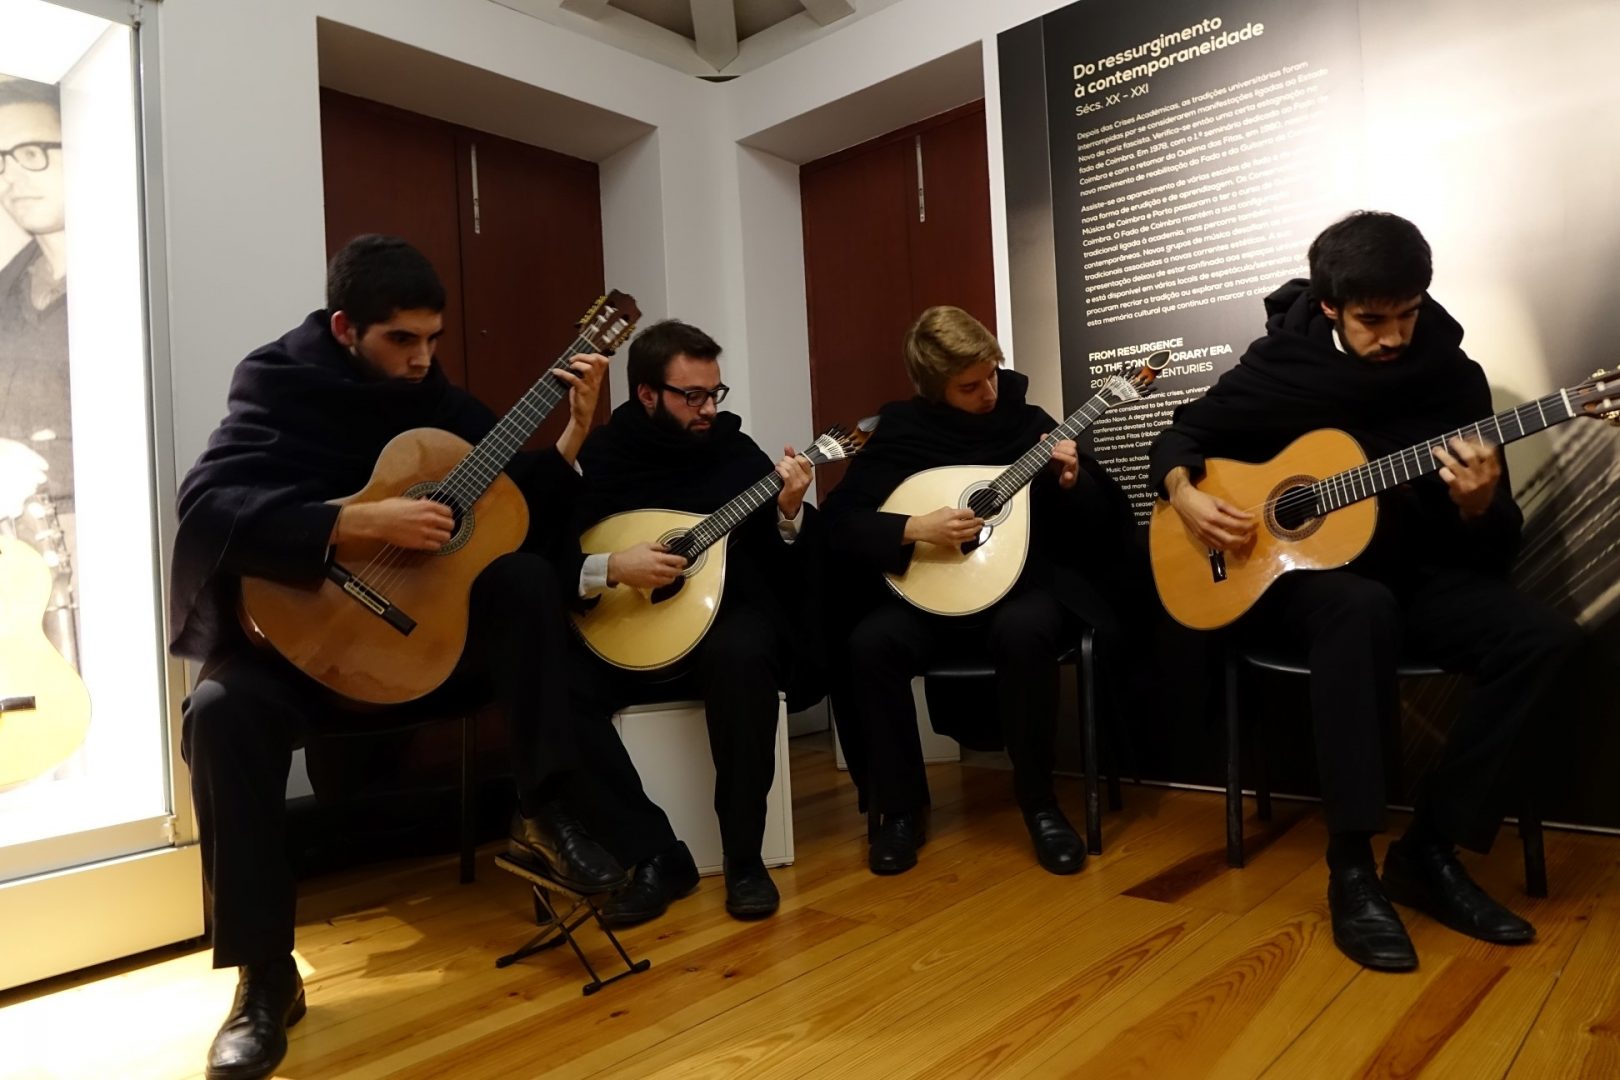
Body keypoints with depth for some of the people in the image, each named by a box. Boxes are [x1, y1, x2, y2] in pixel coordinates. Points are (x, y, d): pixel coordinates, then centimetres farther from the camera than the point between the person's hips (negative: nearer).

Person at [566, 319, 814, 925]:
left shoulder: (736, 450, 2)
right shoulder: (595, 459, 0)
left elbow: (793, 572, 1)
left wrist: (790, 513, -18)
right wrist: (609, 568, -21)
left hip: (724, 623, 0)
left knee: (741, 655, -36)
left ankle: (744, 858, -19)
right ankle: (654, 855, -13)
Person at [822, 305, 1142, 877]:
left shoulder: (1027, 420, 2)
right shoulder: (899, 430, 0)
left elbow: (1104, 523, 4)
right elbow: (838, 522, -7)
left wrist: (1072, 483, -17)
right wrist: (914, 529, -21)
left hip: (1025, 581, 0)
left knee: (1024, 631, -35)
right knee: (869, 642, -28)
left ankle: (1039, 803, -12)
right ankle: (901, 807, -7)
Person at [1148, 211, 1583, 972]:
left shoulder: (1453, 376, -1)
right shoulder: (1278, 364, -7)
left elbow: (1497, 546, 1)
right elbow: (1182, 435, 5)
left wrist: (1479, 505, -24)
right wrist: (1184, 495, -17)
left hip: (1413, 575, 4)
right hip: (1296, 574, -3)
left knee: (1543, 638, -23)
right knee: (1363, 609, -38)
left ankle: (1430, 849, -12)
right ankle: (1352, 868, -30)